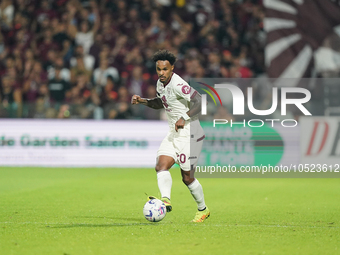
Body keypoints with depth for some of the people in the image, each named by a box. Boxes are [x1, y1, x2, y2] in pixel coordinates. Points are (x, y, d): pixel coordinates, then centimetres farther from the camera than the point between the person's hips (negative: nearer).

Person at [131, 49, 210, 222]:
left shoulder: (178, 84, -21)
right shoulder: (160, 83, 8)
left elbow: (200, 102, -28)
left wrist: (184, 118, -36)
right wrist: (142, 101, 12)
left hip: (189, 135, -9)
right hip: (173, 134, 9)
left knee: (187, 177, -1)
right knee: (161, 166, -14)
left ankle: (203, 209, 19)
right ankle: (165, 199, -30)